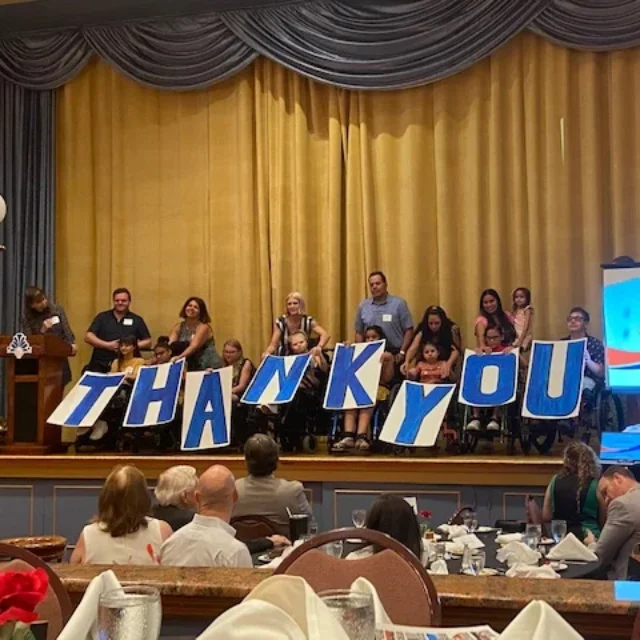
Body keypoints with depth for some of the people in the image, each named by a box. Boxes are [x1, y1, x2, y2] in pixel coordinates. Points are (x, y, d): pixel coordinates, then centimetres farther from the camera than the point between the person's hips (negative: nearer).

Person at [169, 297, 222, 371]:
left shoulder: (203, 327, -9)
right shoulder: (178, 327, 7)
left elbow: (194, 346, -23)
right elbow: (170, 344, -6)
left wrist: (179, 357, -38)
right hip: (191, 367, 4)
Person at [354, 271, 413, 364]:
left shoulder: (399, 303, 1)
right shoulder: (363, 306, 11)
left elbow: (408, 330, 0)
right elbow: (359, 332, 14)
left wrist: (402, 353, -7)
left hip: (394, 355, -2)